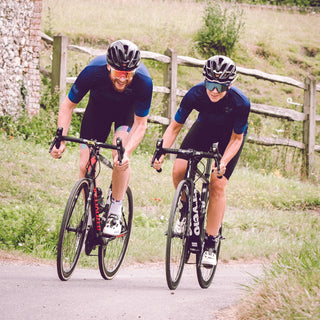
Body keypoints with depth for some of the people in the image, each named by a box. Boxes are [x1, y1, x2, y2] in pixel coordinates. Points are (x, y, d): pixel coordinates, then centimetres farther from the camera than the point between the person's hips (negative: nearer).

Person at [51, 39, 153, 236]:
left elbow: (140, 124, -27)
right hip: (99, 107, 1)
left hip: (128, 110, -1)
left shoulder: (144, 82, -38)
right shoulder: (93, 72, -37)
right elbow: (68, 105, -22)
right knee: (86, 166, -9)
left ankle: (115, 213, -12)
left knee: (121, 156, -26)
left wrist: (126, 152, -44)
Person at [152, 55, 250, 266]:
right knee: (179, 170, -19)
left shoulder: (240, 103, -35)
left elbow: (236, 138, -22)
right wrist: (161, 153, -35)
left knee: (218, 184, -16)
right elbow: (175, 127, -20)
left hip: (230, 135, -2)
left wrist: (223, 164, -38)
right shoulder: (195, 94, -31)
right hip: (205, 127, 2)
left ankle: (210, 244, -7)